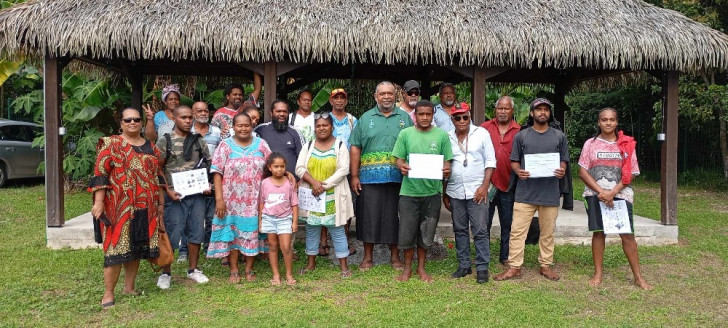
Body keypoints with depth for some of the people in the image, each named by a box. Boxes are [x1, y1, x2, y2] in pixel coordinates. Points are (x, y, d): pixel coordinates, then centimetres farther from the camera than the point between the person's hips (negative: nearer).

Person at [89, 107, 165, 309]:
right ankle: (108, 294, 4)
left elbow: (157, 177, 18)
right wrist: (98, 202, -16)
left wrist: (161, 203, 15)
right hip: (119, 207, -5)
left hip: (145, 208, 5)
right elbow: (100, 174, -8)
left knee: (136, 248, 10)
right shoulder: (111, 145, -1)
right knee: (117, 247, -5)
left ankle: (129, 288, 23)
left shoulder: (150, 147, 14)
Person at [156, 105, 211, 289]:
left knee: (196, 231, 9)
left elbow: (208, 166, 14)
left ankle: (193, 270, 24)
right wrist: (168, 191, -12)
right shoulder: (165, 141, 0)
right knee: (172, 234, -1)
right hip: (175, 195, -4)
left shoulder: (198, 141, 10)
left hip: (197, 194, 4)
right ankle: (166, 273, 15)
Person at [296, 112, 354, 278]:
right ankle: (311, 263, 24)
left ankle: (344, 266, 9)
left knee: (337, 230, 1)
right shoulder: (308, 146, 7)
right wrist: (314, 182, -16)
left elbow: (343, 170, -10)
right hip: (312, 196, 3)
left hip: (334, 197, -3)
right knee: (312, 229, 11)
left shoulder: (340, 145, -1)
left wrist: (324, 185, -16)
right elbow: (299, 168, 0)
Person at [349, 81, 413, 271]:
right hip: (369, 178, 0)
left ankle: (395, 256, 22)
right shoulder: (366, 118, 8)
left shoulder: (405, 118, 8)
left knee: (394, 217, 7)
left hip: (397, 178, 0)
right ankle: (368, 257, 18)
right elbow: (355, 148, 5)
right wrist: (354, 176, -1)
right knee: (369, 216, 4)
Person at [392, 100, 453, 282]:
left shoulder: (442, 135, 3)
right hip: (409, 190, 0)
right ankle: (407, 268, 22)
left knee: (426, 233, 11)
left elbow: (446, 161, 5)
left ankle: (421, 268, 28)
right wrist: (402, 167, -19)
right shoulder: (405, 134, 3)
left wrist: (446, 171, -16)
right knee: (407, 231, 4)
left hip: (432, 191, 1)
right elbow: (399, 159, 3)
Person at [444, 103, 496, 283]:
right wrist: (444, 193, 11)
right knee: (460, 230, 10)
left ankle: (482, 268, 6)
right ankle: (464, 265, 21)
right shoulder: (447, 138, 8)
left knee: (480, 230, -2)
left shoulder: (481, 133, 1)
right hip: (455, 192, 3)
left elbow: (490, 161, 0)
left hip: (477, 190, -3)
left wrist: (484, 186, -10)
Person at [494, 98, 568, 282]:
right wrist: (518, 172, -14)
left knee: (548, 232, 11)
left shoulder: (559, 136, 9)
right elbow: (514, 161, 7)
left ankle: (546, 265, 24)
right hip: (525, 192, -1)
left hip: (550, 192, 1)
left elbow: (563, 161, 11)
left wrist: (562, 170, -11)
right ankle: (514, 267, 5)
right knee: (517, 231, -2)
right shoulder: (521, 136, 6)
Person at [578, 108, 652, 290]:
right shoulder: (590, 143, 5)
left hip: (620, 194, 0)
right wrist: (601, 192, -11)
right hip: (595, 194, 0)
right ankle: (598, 273, 14)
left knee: (627, 234, -2)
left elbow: (630, 174, 2)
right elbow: (583, 172, 0)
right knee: (598, 232, 3)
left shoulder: (627, 144, 6)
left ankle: (638, 276, 8)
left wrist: (612, 193, -12)